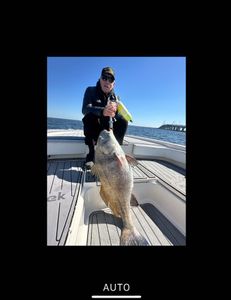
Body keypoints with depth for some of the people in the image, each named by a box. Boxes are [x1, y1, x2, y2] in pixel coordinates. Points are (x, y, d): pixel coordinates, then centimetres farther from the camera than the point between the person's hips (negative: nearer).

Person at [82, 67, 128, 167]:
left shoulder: (115, 97, 4)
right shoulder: (91, 90, -5)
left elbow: (122, 112, -12)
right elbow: (85, 109, -24)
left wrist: (114, 111, -38)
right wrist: (102, 111, -45)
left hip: (108, 128, 2)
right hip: (92, 129, -2)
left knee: (123, 120, -20)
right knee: (90, 116, -31)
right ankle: (91, 155, -24)